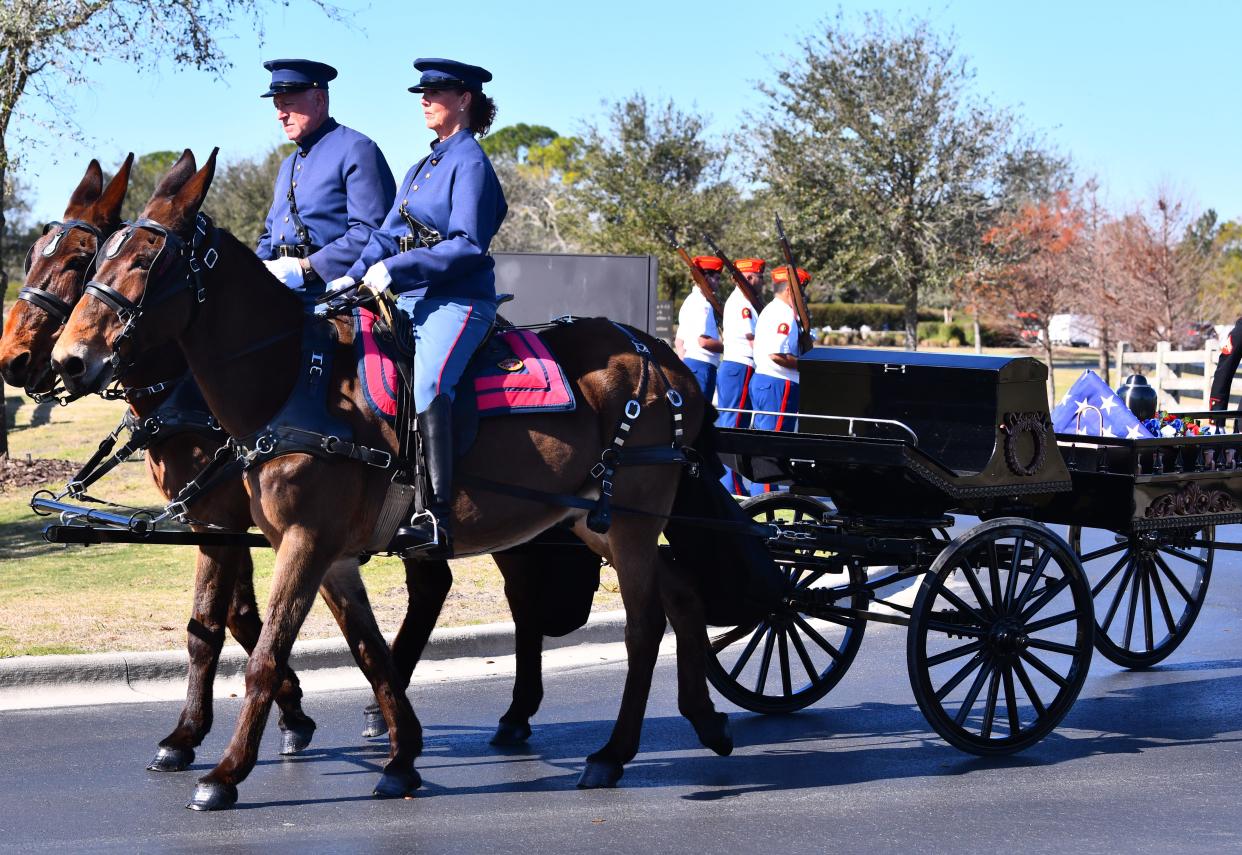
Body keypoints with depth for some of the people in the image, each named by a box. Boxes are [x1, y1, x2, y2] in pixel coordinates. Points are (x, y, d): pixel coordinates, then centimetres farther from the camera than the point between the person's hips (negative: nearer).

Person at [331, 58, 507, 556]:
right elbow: (389, 234, 21)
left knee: (427, 386, -32)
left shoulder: (470, 163, -6)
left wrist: (395, 269, -17)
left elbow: (467, 246, -15)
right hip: (412, 300, 10)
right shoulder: (423, 167, 21)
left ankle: (438, 516, -39)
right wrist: (353, 276, 6)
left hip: (458, 302, -10)